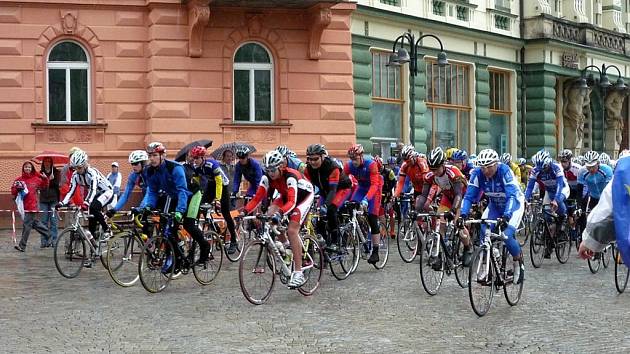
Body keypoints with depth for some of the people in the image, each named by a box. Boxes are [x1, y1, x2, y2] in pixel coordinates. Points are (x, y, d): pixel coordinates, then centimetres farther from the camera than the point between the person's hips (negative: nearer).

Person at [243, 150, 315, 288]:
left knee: (291, 231, -23)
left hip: (304, 196, -6)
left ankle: (298, 273, -21)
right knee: (268, 216, -19)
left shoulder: (290, 176, -36)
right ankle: (285, 245, 7)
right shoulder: (267, 177, -20)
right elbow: (257, 198, -22)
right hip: (286, 196, 6)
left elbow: (292, 202, -46)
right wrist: (245, 211, -38)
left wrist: (279, 213, -63)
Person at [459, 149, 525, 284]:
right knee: (483, 231, -17)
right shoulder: (477, 173, -21)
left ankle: (519, 263, 6)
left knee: (507, 235, -22)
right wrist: (463, 215, -36)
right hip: (494, 205, 4)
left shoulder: (504, 171, -32)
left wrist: (506, 216, -53)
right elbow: (469, 196, -21)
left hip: (513, 204, -4)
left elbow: (512, 196, -39)